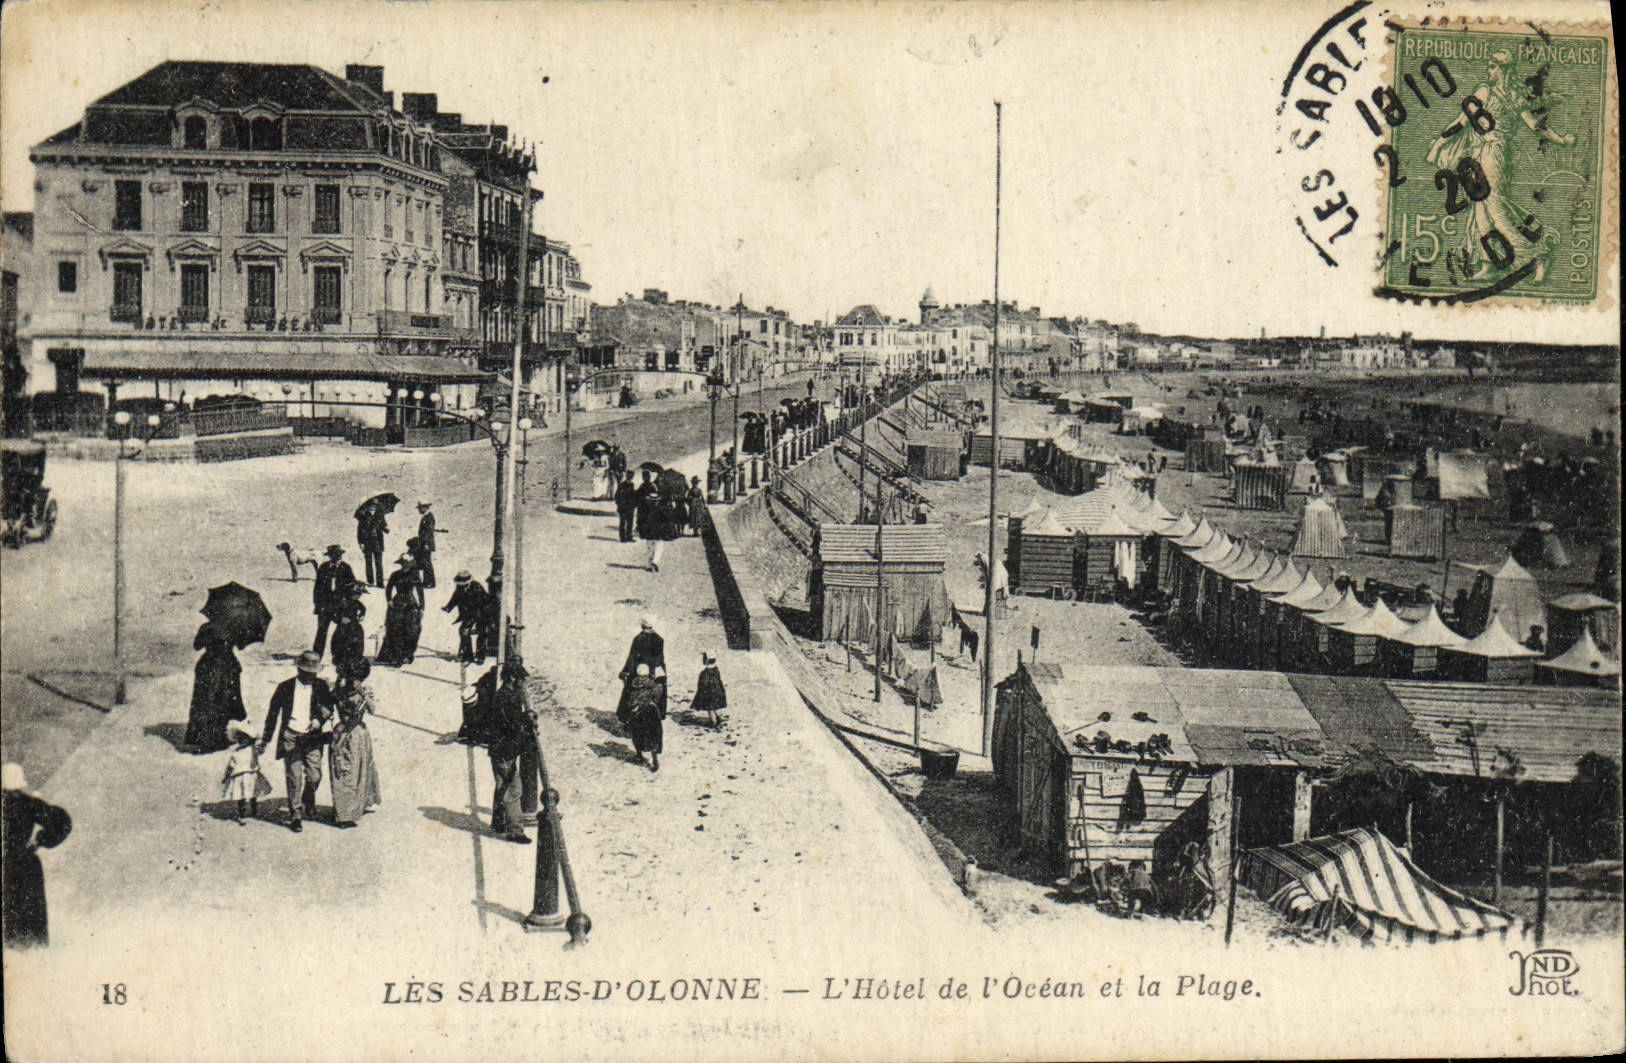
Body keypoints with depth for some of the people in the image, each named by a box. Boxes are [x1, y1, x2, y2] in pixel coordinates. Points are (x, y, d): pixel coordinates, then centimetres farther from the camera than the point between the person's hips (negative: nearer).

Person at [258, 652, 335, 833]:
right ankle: (295, 816, 6)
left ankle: (308, 803, 28)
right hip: (291, 738, -1)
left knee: (315, 775, -3)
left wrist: (319, 720, -20)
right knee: (294, 777, -4)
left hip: (313, 738, 1)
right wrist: (264, 740, 11)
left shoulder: (321, 686, 5)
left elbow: (328, 707, 2)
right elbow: (273, 714, 9)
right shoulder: (285, 687, 2)